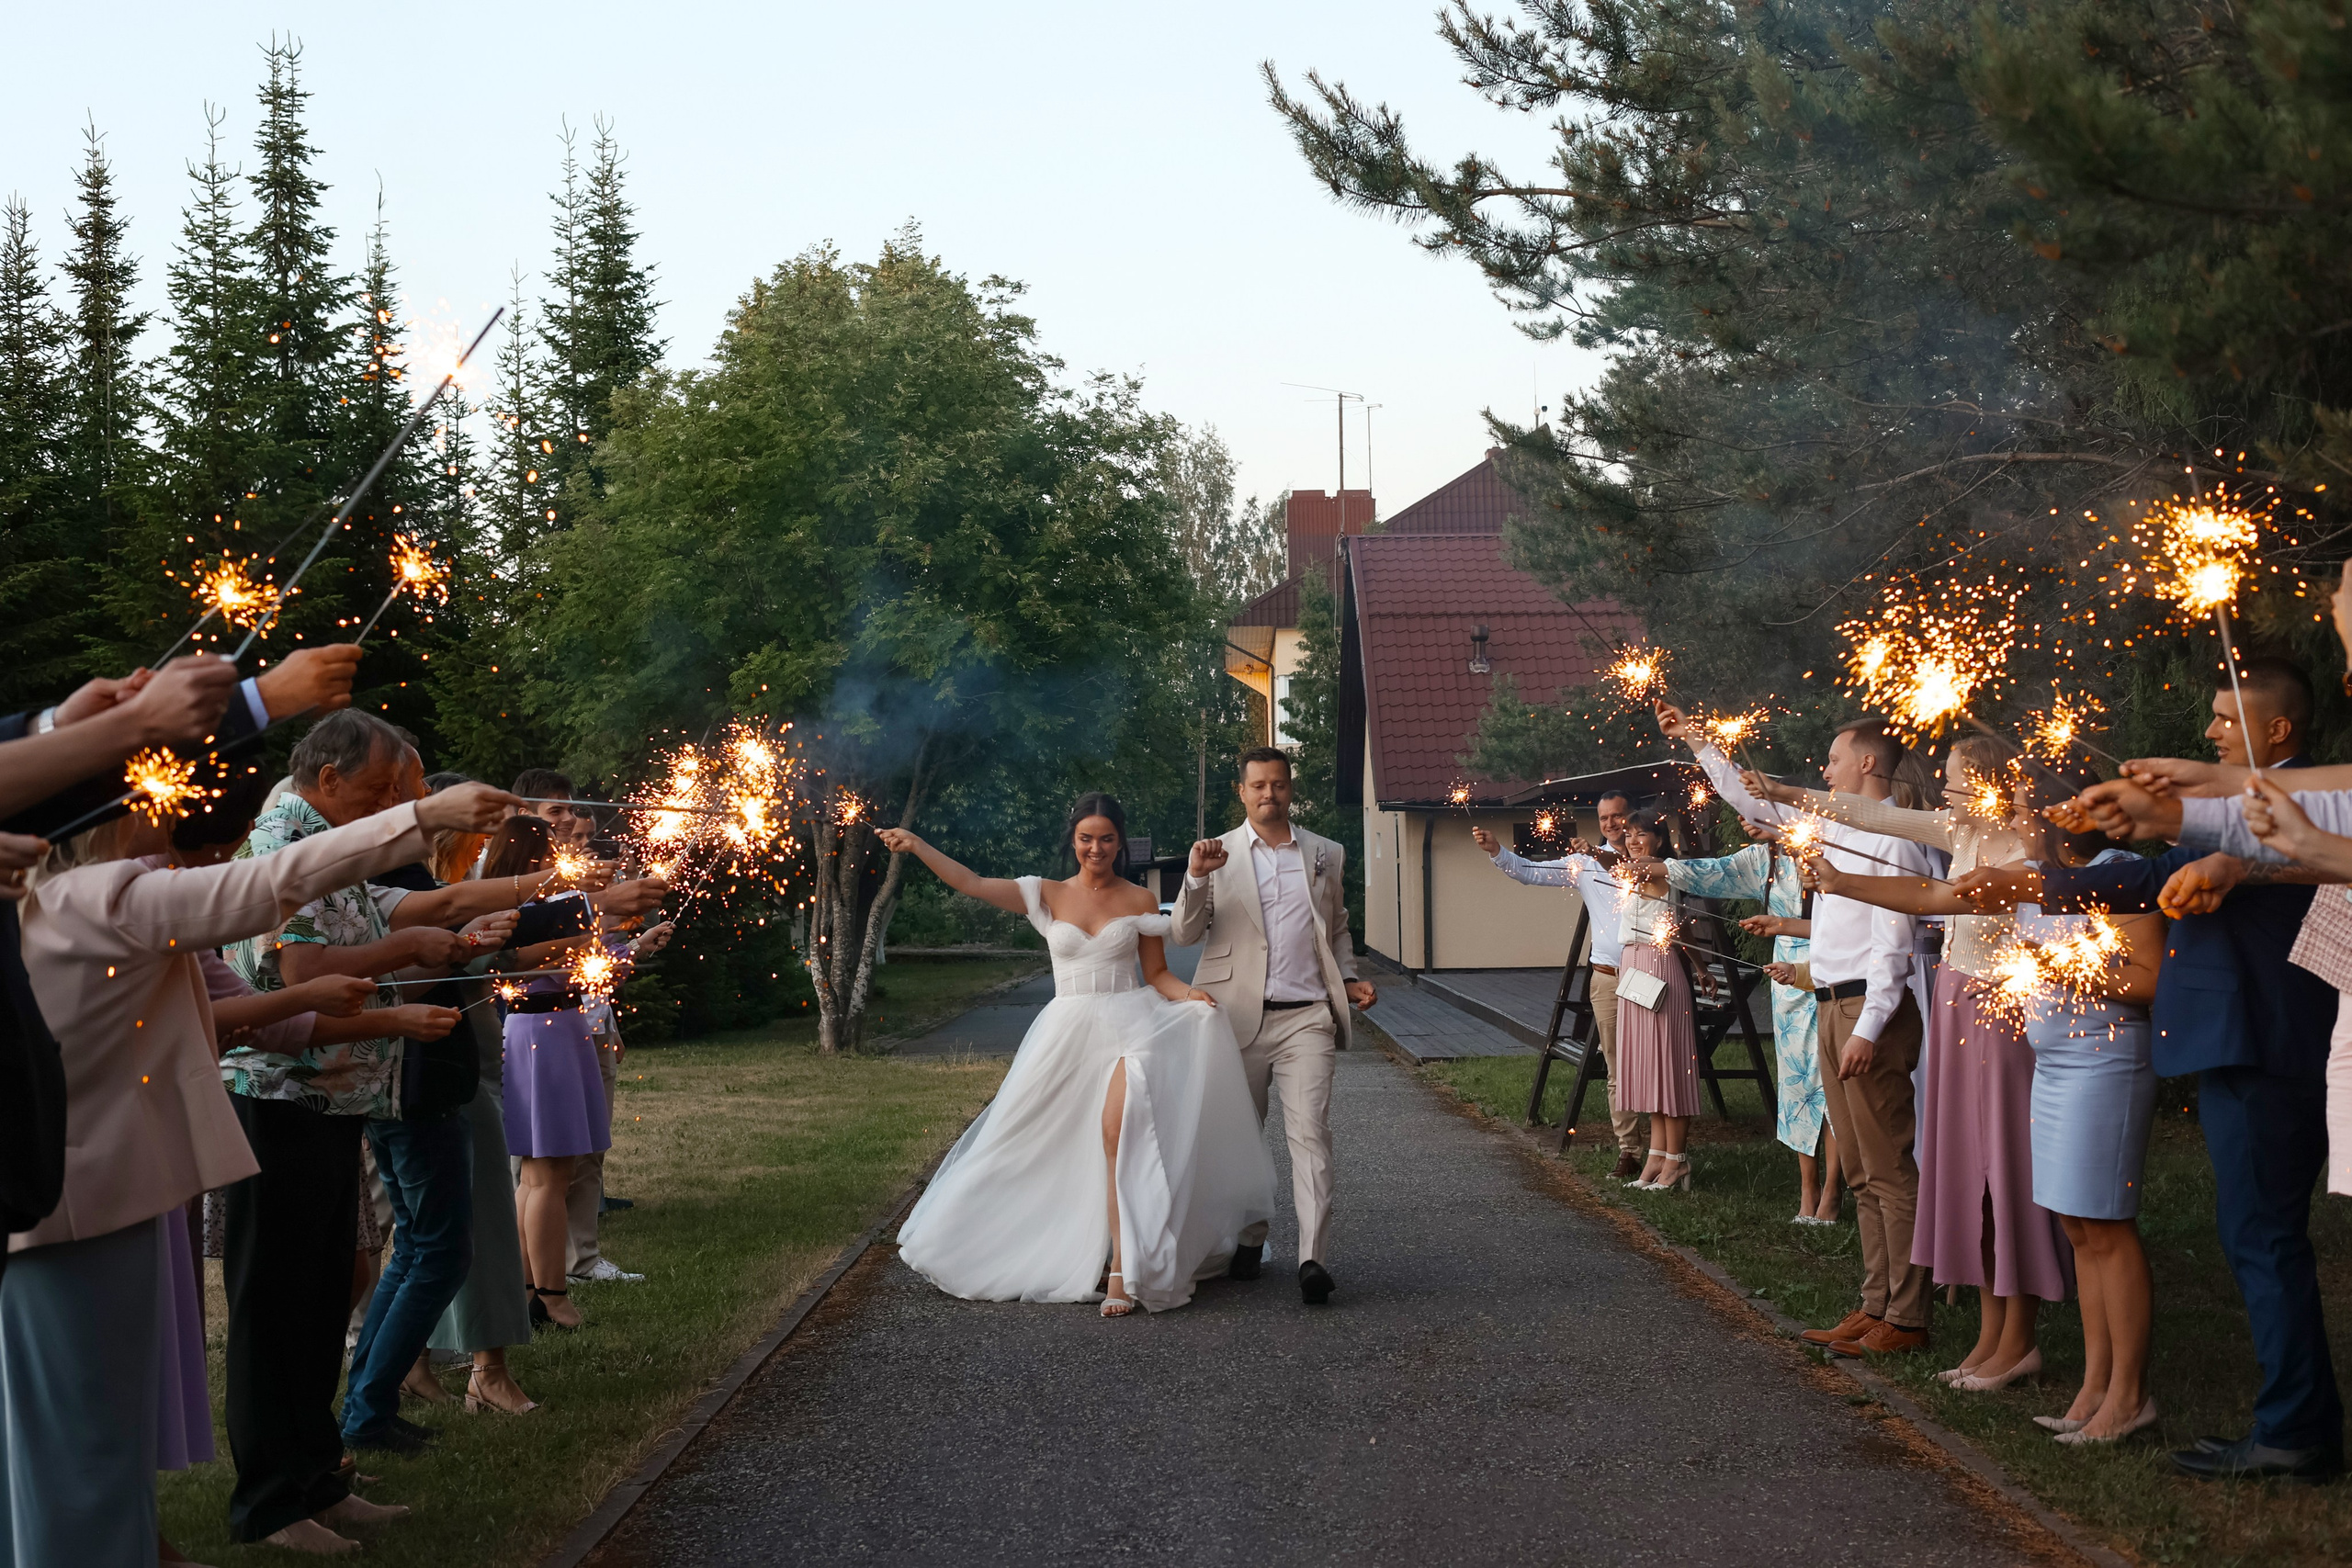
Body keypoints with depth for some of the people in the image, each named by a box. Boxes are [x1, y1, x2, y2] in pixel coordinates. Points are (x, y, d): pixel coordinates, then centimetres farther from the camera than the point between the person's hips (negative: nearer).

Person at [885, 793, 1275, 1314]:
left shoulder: (1140, 902, 5)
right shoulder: (1048, 896, 6)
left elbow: (1157, 975, 8)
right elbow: (971, 884, -1)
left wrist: (1191, 995, -12)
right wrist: (916, 846, -9)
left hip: (1127, 1028, -3)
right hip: (1066, 1033, 3)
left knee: (1118, 1133, -22)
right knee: (1048, 1151, 7)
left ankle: (1122, 1271, -21)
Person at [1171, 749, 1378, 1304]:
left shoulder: (1326, 854, 13)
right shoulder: (1216, 854, 6)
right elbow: (1184, 933, -1)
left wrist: (1348, 979, 6)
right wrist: (1196, 878, -17)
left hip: (1306, 1018, 0)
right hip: (1239, 1019, 0)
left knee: (1310, 1133, -12)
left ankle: (1312, 1260, -17)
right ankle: (1249, 1240, 27)